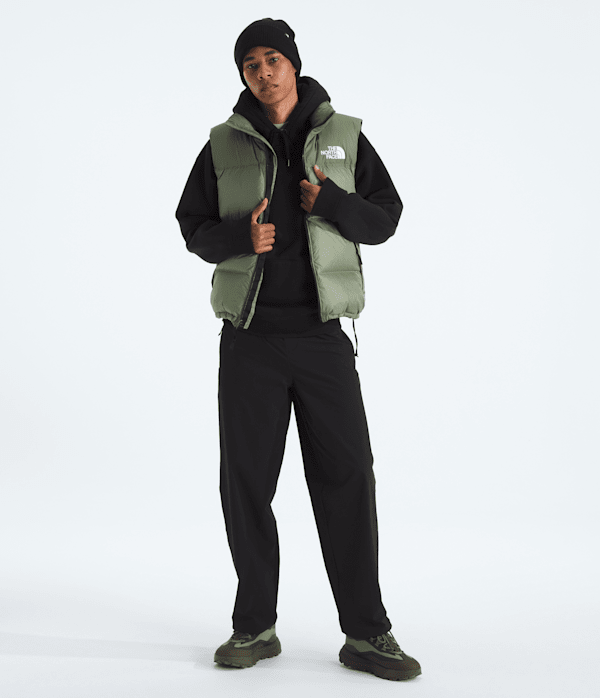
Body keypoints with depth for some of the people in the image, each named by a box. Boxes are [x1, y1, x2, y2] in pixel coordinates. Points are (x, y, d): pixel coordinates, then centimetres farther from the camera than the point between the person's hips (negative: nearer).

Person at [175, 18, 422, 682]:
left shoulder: (344, 136, 7)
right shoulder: (224, 145, 7)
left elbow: (385, 217, 7)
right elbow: (192, 225, 10)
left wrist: (331, 201, -13)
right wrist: (240, 236, -11)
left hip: (323, 334, -1)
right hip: (249, 335, 1)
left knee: (346, 478, -3)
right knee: (246, 483, 4)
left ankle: (366, 634, 7)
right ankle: (255, 627, 18)